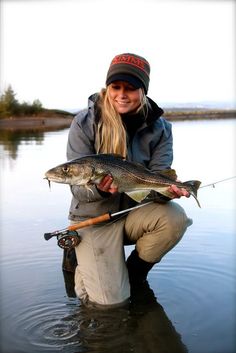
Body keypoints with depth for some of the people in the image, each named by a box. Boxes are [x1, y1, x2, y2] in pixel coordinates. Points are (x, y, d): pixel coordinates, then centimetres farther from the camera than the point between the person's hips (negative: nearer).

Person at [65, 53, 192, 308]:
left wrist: (165, 189, -36)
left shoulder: (159, 128, -6)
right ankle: (80, 258, 19)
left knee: (175, 218, -28)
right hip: (93, 217, -3)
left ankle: (134, 274, -1)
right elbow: (78, 186, -16)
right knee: (111, 300, -15)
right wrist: (99, 189, -39)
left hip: (134, 211, 4)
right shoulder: (85, 123, -14)